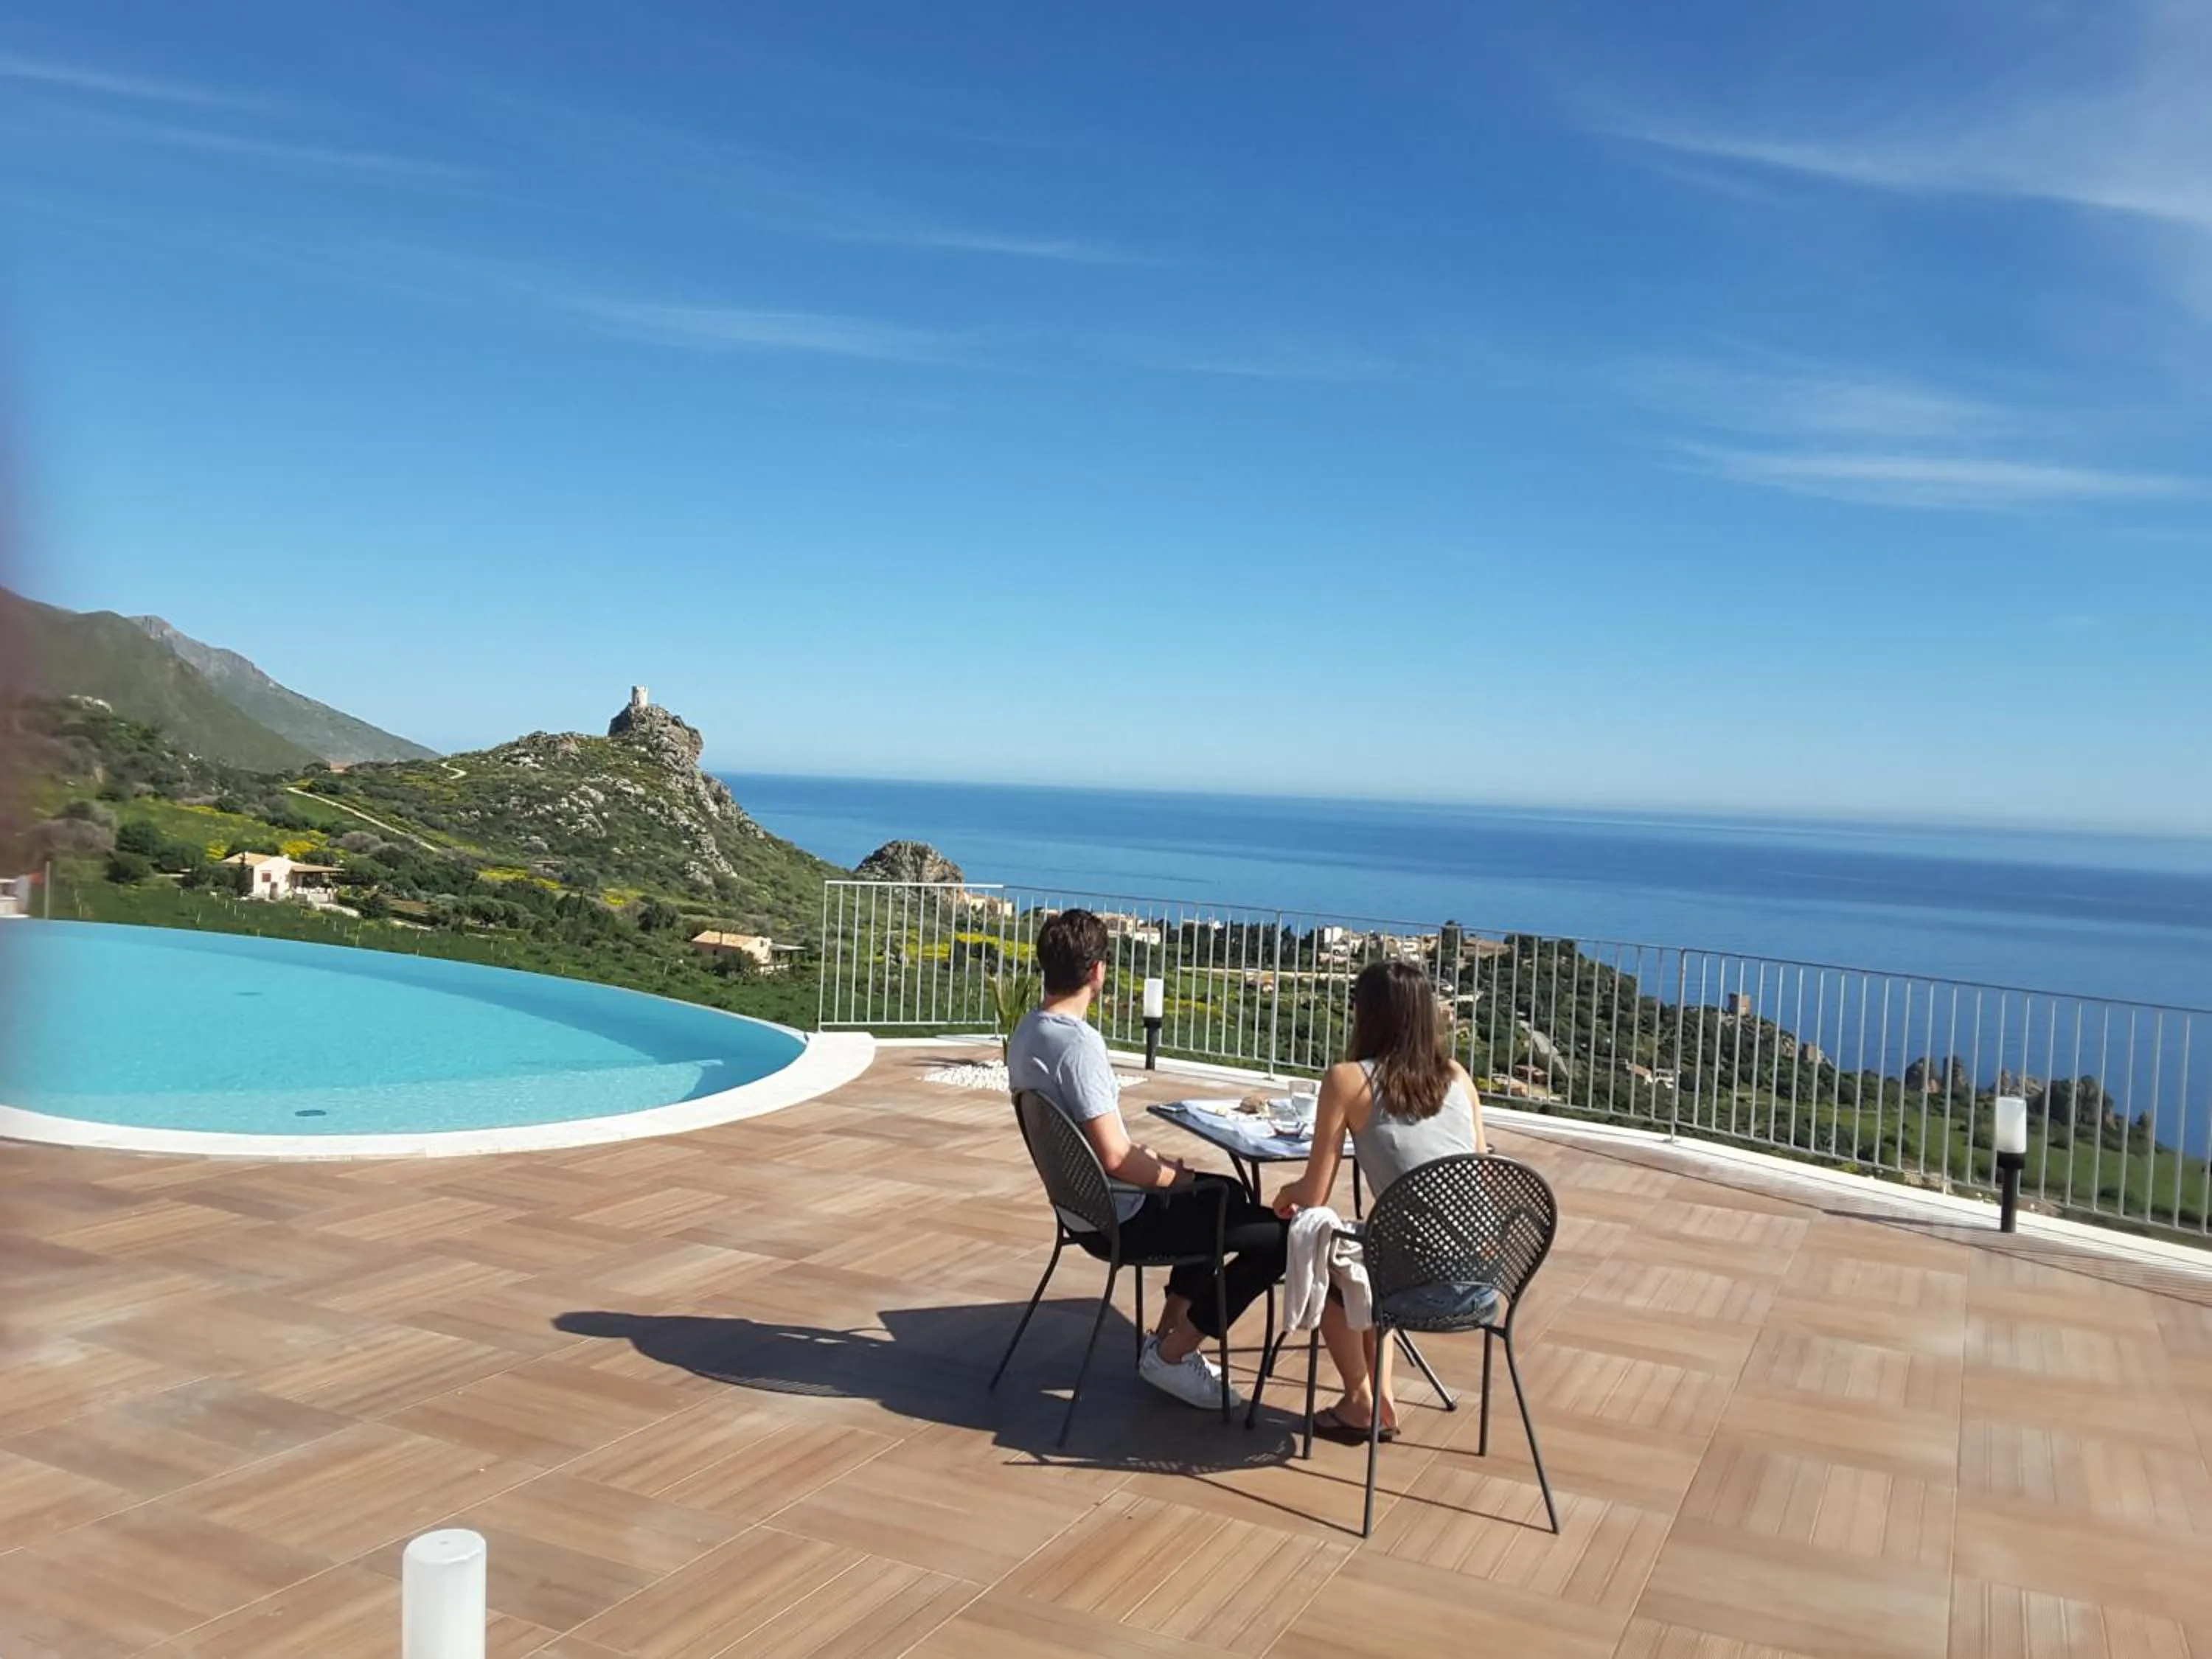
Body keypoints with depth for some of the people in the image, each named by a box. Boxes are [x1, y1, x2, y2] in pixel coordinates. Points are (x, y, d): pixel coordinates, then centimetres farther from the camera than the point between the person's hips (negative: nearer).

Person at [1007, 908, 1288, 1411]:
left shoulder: (1027, 1032, 4)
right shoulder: (1079, 1043, -26)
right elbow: (1113, 1157, -28)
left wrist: (1154, 1161, 11)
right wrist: (1175, 1177, -10)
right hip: (1121, 1218, -10)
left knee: (1229, 1193, 30)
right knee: (1281, 1236, -9)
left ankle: (1168, 1334, 28)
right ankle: (1172, 1355, 3)